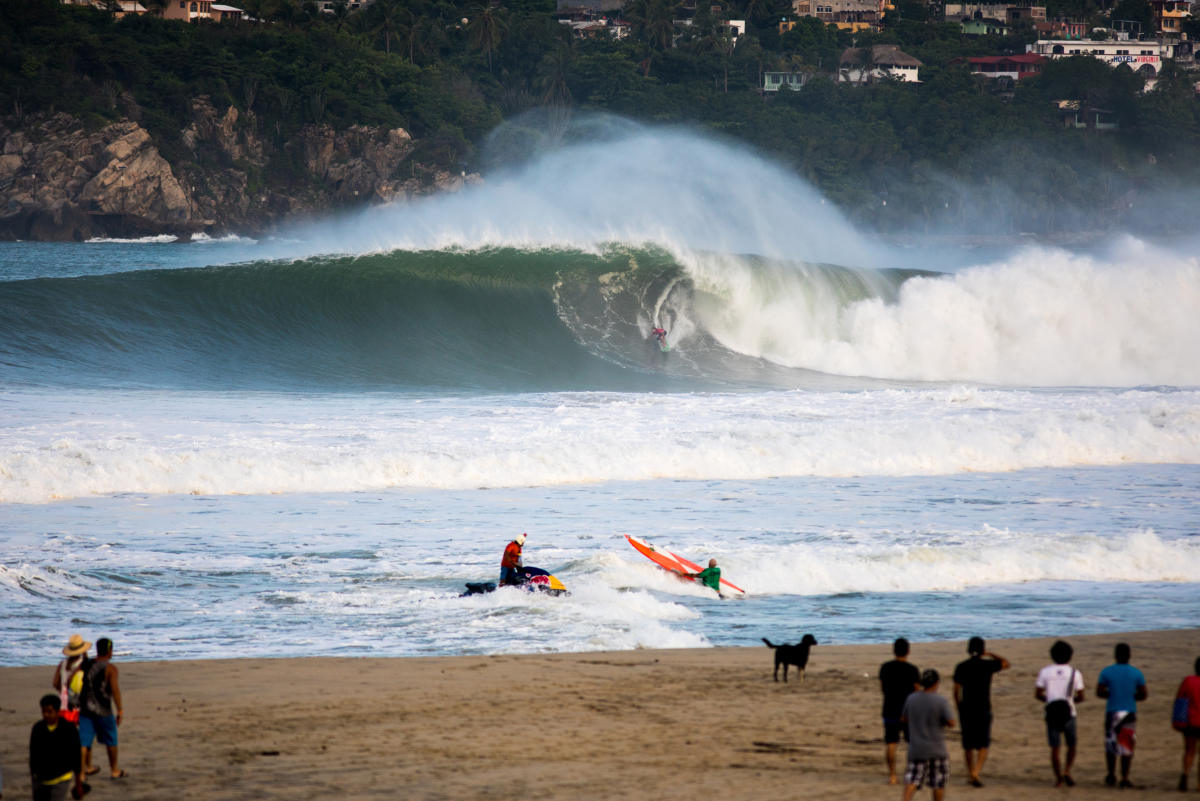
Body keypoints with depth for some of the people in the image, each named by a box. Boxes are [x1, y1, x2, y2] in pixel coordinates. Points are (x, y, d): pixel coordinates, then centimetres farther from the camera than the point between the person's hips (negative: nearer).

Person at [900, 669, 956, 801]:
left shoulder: (911, 699, 0)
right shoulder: (941, 700, -13)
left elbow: (904, 719, 11)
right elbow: (951, 722, -15)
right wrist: (942, 722, 5)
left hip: (916, 749, 3)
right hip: (936, 750, -3)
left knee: (912, 780, 3)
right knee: (939, 782, 11)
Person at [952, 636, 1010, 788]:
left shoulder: (961, 667, 0)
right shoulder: (988, 665, -7)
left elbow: (956, 691, 3)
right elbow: (1006, 664, 12)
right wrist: (991, 655, 20)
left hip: (966, 708, 3)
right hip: (983, 709, -3)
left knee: (968, 744, 15)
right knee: (983, 745, 1)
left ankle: (970, 774, 24)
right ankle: (976, 773, -15)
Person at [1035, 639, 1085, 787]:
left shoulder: (1045, 672, 1)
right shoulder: (1075, 673, -1)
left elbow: (1037, 694, 1)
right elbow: (1080, 697, 0)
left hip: (1052, 713, 1)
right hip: (1068, 713, -1)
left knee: (1054, 747, 7)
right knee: (1071, 746, 15)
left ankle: (1058, 777, 0)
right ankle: (1067, 771, -5)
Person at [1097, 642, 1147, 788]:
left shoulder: (1106, 672, -3)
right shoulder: (1137, 673, -3)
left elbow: (1099, 692, -4)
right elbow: (1143, 695, -1)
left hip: (1112, 712, 0)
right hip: (1130, 713, 0)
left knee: (1110, 743, 15)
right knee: (1127, 746, 4)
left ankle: (1111, 775, 13)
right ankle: (1124, 778, 1)